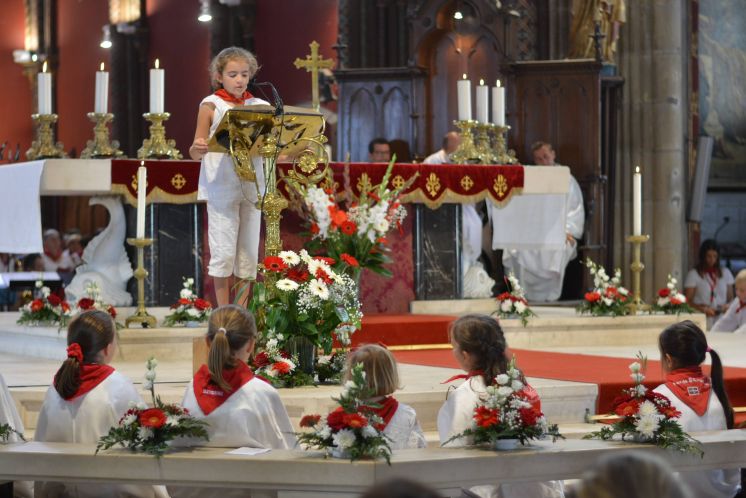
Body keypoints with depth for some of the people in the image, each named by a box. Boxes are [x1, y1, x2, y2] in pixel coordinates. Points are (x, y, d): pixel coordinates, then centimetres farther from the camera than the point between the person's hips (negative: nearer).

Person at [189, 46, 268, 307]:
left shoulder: (259, 106, 10)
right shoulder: (211, 106, 1)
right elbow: (195, 153, 0)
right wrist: (198, 148, -23)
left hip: (252, 186, 4)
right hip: (221, 187, -4)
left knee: (248, 251, 7)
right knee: (224, 251, -4)